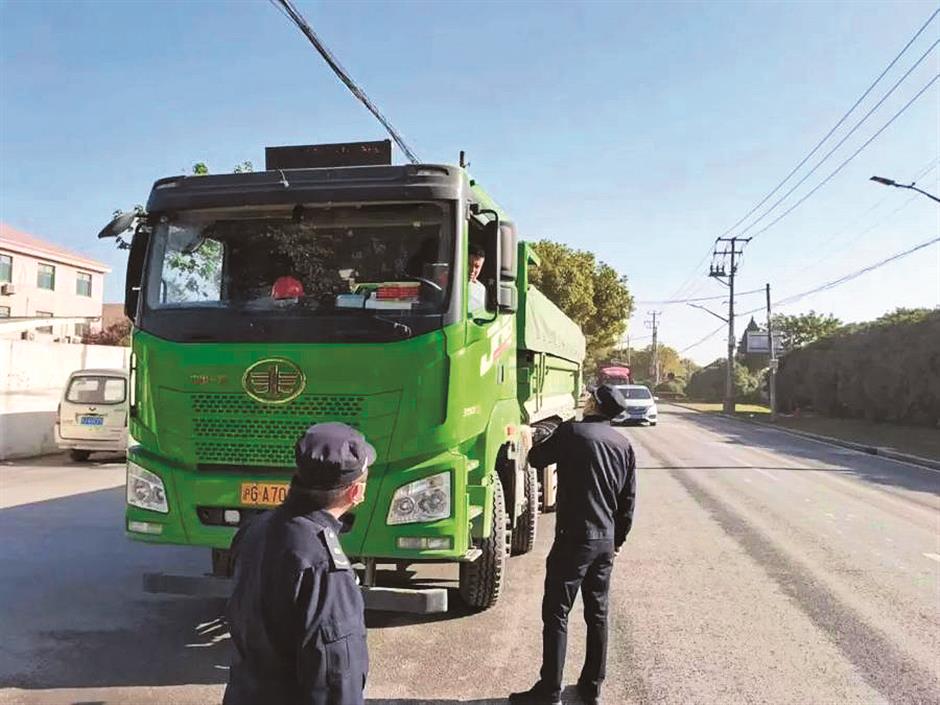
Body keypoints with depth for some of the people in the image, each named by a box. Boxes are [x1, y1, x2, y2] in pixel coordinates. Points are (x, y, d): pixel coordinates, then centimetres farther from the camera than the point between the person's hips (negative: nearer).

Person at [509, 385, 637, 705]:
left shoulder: (572, 432, -10)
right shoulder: (623, 445, 6)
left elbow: (536, 459, 4)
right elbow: (628, 501, 10)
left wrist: (550, 443, 23)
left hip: (574, 538, -6)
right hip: (606, 541, 6)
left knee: (556, 614, 1)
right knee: (597, 613, 14)